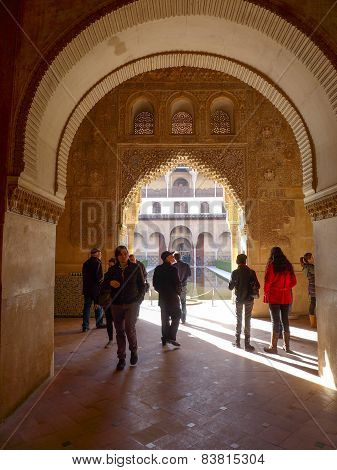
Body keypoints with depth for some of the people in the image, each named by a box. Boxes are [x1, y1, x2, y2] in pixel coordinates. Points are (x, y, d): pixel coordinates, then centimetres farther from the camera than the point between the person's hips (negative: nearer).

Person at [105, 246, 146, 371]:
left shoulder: (135, 267, 1)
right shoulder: (113, 269, 6)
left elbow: (142, 285, 6)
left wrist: (139, 299, -3)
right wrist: (110, 282, -7)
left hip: (132, 304, -2)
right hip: (116, 304, 3)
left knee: (130, 328, -14)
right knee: (120, 331, 7)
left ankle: (134, 351, 15)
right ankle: (121, 359, 21)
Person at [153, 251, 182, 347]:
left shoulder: (158, 269, 3)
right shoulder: (173, 269, -17)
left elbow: (155, 283, 7)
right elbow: (178, 284, -16)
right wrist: (178, 293, 1)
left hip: (162, 297, 6)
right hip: (173, 297, -6)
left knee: (165, 318, 14)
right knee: (176, 317, 4)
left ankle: (165, 339, 19)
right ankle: (172, 337, -3)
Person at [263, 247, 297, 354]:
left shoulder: (271, 265, -9)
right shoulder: (288, 265, 6)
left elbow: (267, 281, -11)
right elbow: (294, 281, 8)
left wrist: (266, 293, 1)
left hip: (274, 296, -4)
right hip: (286, 296, 5)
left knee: (275, 321, -1)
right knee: (285, 320, 13)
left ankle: (273, 347, 5)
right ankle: (287, 346, 21)